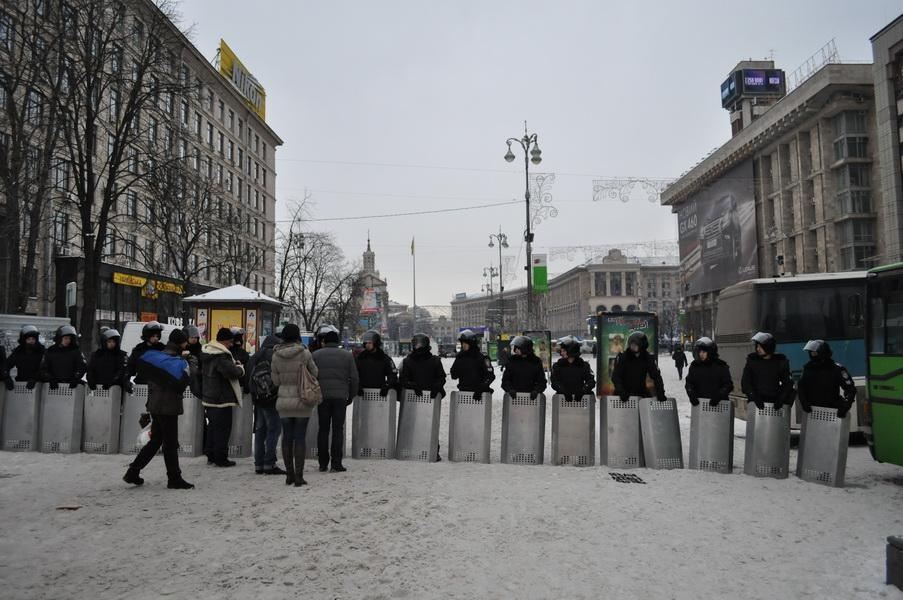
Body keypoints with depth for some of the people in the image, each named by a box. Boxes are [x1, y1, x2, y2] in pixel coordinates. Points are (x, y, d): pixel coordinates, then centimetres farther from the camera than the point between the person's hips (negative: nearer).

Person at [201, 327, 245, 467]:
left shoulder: (206, 352, 10)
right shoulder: (221, 356, -22)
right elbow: (232, 372, -28)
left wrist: (234, 365, 9)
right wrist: (240, 368, -4)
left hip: (209, 397, 10)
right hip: (221, 398, -10)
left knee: (212, 426, 18)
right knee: (223, 428, -1)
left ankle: (211, 455, 25)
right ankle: (221, 458, 5)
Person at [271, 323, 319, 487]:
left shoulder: (276, 355, -1)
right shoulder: (304, 353, -11)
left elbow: (276, 380, 5)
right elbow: (314, 373, 1)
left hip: (283, 400, 3)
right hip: (302, 400, -3)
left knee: (287, 438, 11)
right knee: (300, 438, 2)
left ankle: (289, 475, 18)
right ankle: (299, 476, 4)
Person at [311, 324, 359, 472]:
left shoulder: (316, 355, -1)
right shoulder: (347, 355, 2)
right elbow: (354, 378, 2)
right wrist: (351, 396, 13)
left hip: (322, 396, 0)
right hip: (341, 397, 0)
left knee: (323, 429, 9)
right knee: (338, 429, 4)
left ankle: (323, 463, 13)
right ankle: (336, 463, 1)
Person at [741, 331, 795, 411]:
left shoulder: (780, 362, 4)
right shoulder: (752, 360, 4)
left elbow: (787, 383, 5)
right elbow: (745, 382, 0)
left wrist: (781, 399, -10)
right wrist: (754, 396, -13)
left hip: (775, 401, 0)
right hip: (756, 402, 0)